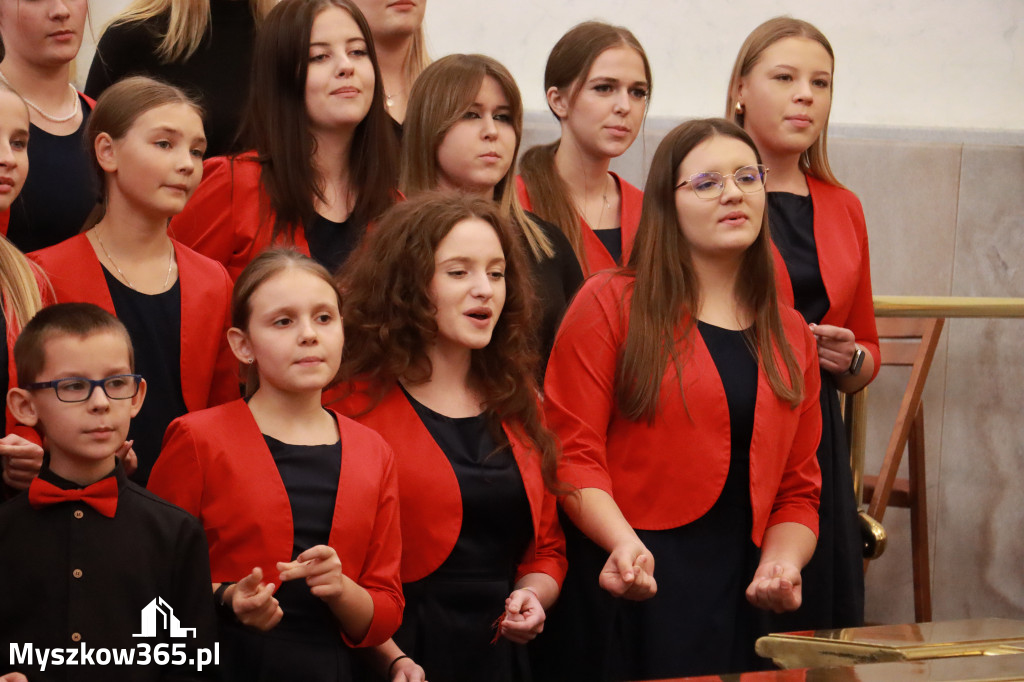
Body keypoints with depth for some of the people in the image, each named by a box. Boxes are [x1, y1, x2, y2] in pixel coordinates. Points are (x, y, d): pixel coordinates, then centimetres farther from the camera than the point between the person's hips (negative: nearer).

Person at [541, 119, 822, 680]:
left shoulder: (790, 336, 15)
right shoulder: (610, 305, 1)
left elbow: (797, 488, 15)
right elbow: (572, 454, -6)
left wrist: (781, 563, -4)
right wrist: (626, 545, -21)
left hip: (741, 593, 4)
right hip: (631, 592, -4)